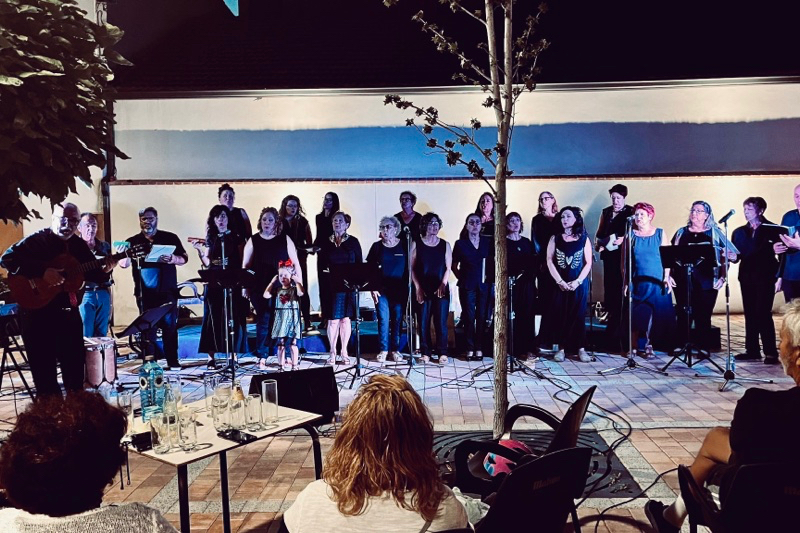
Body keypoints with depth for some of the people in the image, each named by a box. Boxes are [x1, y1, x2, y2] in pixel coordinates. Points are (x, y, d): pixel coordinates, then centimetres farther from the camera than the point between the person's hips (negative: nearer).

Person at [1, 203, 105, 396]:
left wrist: (103, 269, -11)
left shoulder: (79, 245, 8)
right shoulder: (37, 240, -8)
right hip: (39, 313, -5)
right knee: (44, 370, 4)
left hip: (69, 312, 6)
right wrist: (42, 272, -29)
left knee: (75, 365, 14)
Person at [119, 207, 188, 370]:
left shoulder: (170, 238, 7)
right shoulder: (133, 242, 9)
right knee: (148, 328, 3)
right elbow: (123, 264, 1)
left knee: (170, 326, 1)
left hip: (167, 291, -1)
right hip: (145, 293, 1)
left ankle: (173, 361, 9)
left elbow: (184, 258, 6)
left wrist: (172, 259, -16)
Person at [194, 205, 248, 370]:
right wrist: (199, 251, -8)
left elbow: (242, 260, 2)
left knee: (233, 318, -1)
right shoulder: (210, 239, 11)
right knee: (212, 318, 0)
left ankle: (233, 354, 5)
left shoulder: (236, 237, 5)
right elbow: (206, 263, 6)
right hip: (214, 283, 2)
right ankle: (211, 357, 2)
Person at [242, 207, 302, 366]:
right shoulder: (253, 241, 6)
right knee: (263, 320, -1)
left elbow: (295, 263, 6)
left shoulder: (285, 240, 5)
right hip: (260, 289, 0)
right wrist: (244, 287, 3)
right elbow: (245, 266, 8)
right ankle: (262, 357, 7)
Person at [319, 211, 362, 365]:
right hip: (331, 286, 1)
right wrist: (326, 272, -7)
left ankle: (344, 352, 12)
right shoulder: (326, 243, 9)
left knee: (345, 318, 2)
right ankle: (332, 352, 7)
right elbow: (321, 264, 10)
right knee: (332, 319, -2)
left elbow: (359, 264, 5)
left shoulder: (353, 241, 5)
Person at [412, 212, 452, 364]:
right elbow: (412, 268, 2)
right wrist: (418, 288, -6)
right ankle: (426, 352, 10)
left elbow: (448, 268, 5)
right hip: (423, 290, 0)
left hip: (441, 289, 0)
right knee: (424, 321, 1)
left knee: (441, 321, -2)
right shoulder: (416, 245, 4)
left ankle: (442, 352, 7)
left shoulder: (445, 245, 7)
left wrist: (443, 284, -9)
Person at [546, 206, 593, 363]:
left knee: (578, 315, 1)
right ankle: (561, 348, 6)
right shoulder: (555, 238, 4)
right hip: (560, 283, 1)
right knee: (560, 315, 0)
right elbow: (550, 261, -1)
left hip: (579, 284, -1)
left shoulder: (583, 239, 3)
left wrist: (577, 281, -10)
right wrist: (560, 281, -10)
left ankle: (580, 348, 6)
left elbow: (588, 263, 1)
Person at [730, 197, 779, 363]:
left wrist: (778, 275, -19)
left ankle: (770, 352, -1)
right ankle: (752, 351, 12)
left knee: (763, 313, -7)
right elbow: (736, 256, 9)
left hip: (765, 277, -5)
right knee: (750, 314, 6)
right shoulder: (739, 232, 13)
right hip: (746, 277, 5)